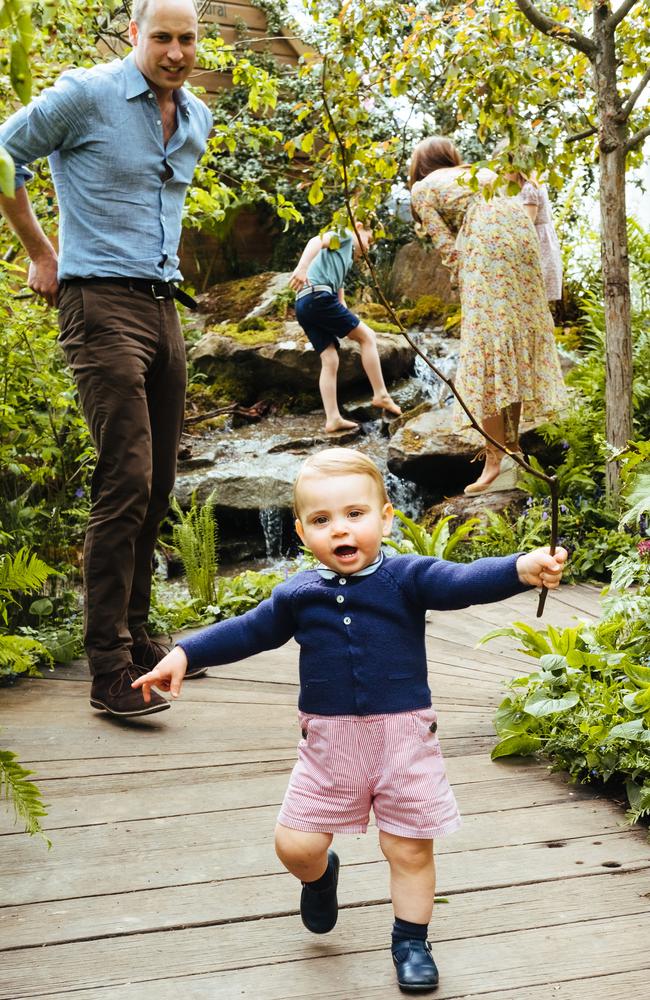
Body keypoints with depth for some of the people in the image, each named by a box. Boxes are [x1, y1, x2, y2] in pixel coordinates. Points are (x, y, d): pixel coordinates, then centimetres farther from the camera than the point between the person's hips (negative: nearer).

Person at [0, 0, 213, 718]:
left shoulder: (197, 121, 16)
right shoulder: (85, 95, -5)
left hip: (163, 307, 8)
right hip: (101, 306, -7)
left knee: (156, 485, 9)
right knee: (126, 479, -16)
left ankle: (134, 636, 21)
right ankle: (109, 668, -11)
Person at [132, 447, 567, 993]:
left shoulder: (408, 578, -8)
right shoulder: (296, 594, 2)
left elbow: (463, 582, -23)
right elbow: (248, 632, 14)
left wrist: (522, 568, -42)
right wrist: (184, 654, 9)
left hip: (404, 733, -2)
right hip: (328, 741, 3)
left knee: (410, 848, 8)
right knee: (295, 844, 4)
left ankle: (412, 940, 31)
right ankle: (320, 875, 40)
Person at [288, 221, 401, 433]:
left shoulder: (346, 258, 36)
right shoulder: (344, 235, 10)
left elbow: (339, 294, 35)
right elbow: (316, 241, -12)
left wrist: (352, 325, 30)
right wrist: (302, 267, -29)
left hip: (304, 306, 9)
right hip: (318, 296, -9)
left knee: (330, 361, 5)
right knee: (367, 336, -1)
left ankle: (333, 419, 0)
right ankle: (380, 395, 0)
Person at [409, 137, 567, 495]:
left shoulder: (422, 188, 18)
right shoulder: (483, 173, 33)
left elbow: (446, 244, 5)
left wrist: (464, 279, 11)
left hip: (486, 242, -6)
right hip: (523, 236, 6)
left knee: (486, 346, -8)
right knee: (517, 342, 11)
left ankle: (497, 458, -15)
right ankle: (512, 446, 15)